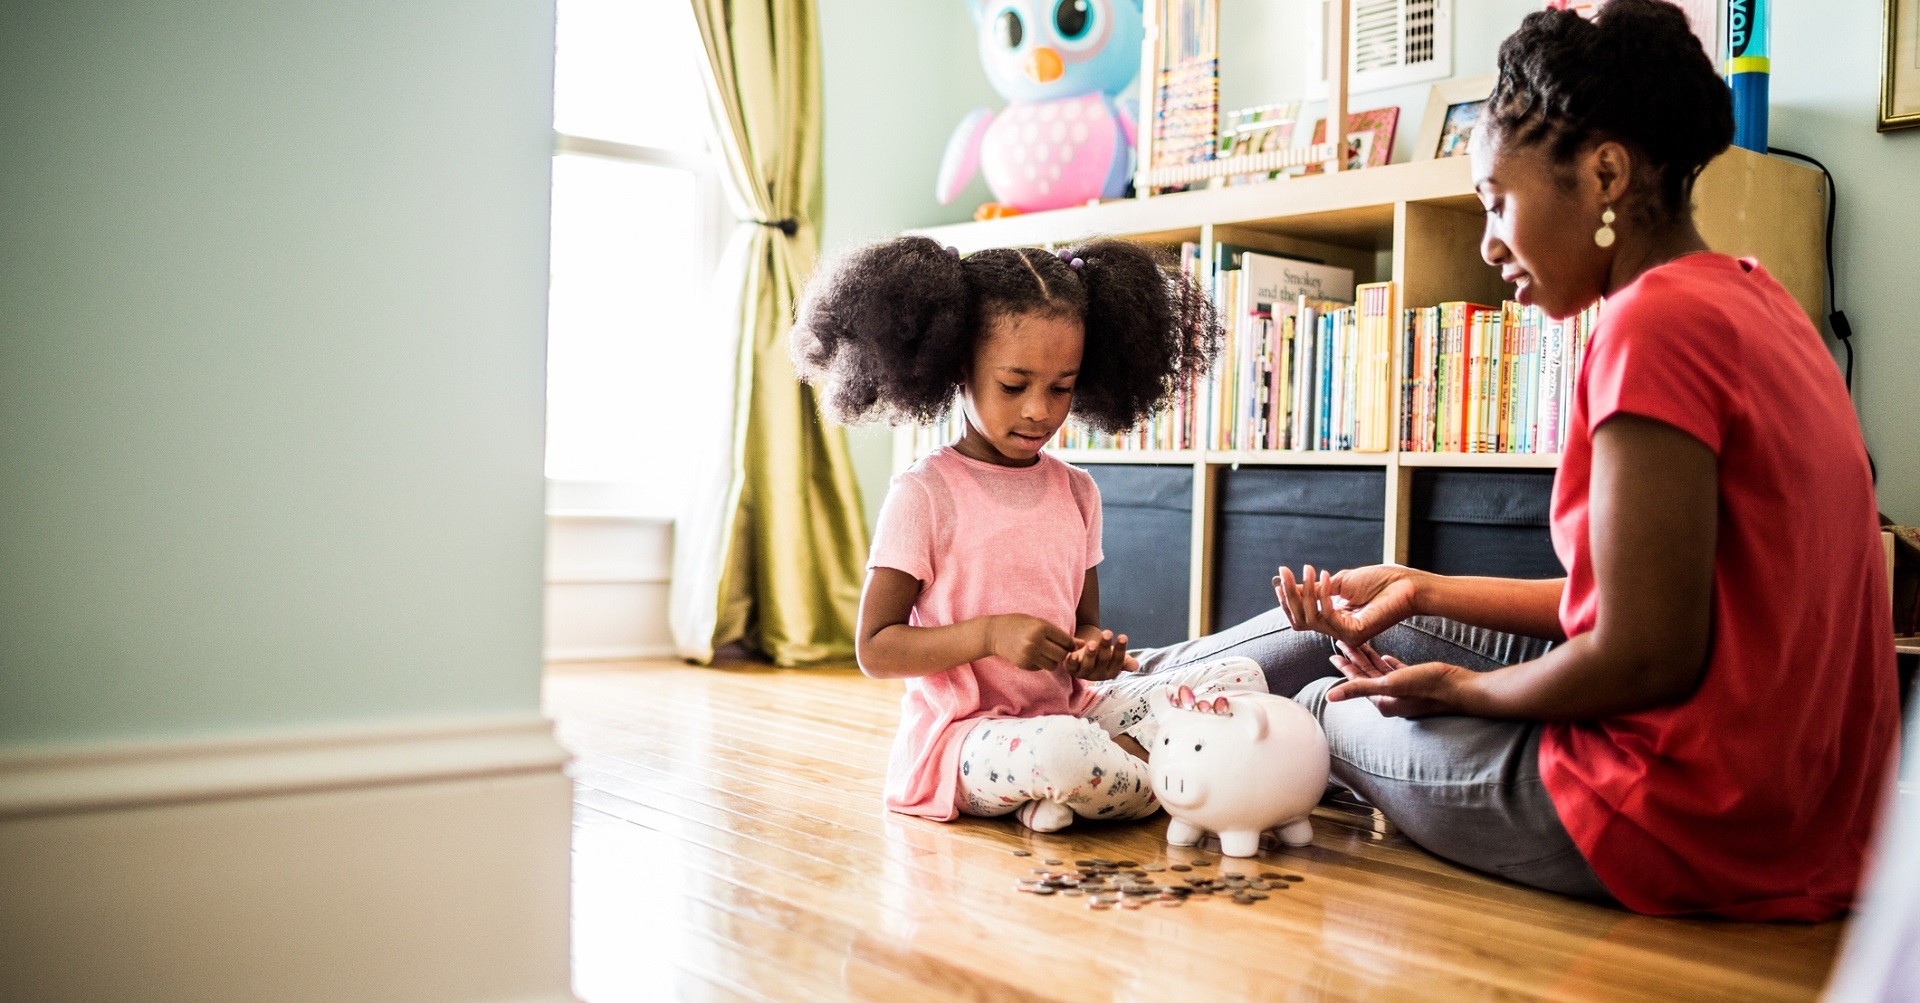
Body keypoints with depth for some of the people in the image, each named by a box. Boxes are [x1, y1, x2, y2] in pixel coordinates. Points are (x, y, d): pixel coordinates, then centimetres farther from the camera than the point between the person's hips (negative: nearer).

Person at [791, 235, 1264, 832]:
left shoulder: (1076, 492, 9)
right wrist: (988, 634, -22)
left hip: (1068, 711, 7)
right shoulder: (924, 495, -9)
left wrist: (1094, 651, -8)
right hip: (964, 734, -6)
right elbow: (874, 649, -9)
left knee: (1241, 678, -4)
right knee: (1059, 750, -39)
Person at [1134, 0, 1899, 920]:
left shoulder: (1656, 324, -22)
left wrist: (1460, 689, -7)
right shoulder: (1746, 298, 9)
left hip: (1689, 827, -9)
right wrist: (1424, 592, 11)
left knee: (1324, 706, 12)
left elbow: (1644, 659, -25)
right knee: (1344, 630, 18)